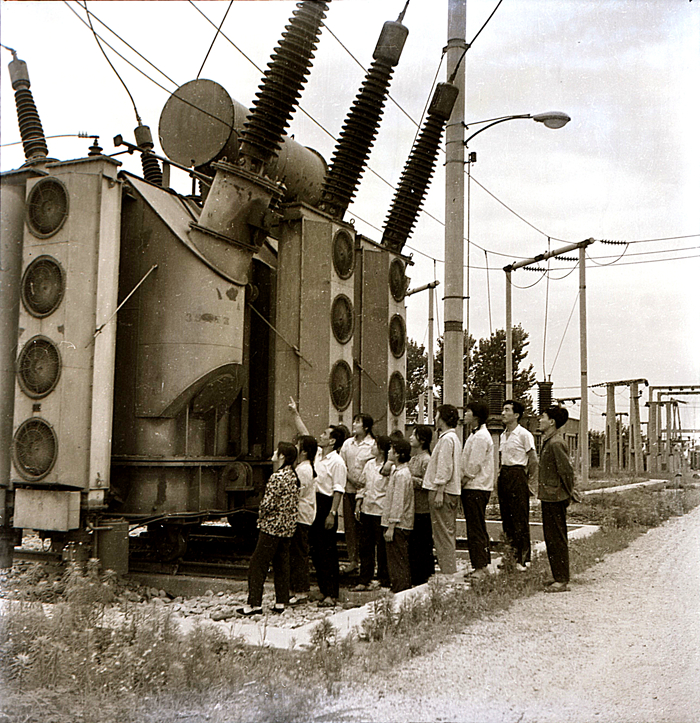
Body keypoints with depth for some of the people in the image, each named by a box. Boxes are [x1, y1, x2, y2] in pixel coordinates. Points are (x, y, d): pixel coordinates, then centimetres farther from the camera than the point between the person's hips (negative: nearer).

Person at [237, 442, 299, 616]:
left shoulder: (277, 477, -18)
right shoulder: (293, 476, 8)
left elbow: (268, 504, -21)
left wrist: (261, 516, -1)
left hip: (272, 526, -8)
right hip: (288, 527, 9)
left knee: (258, 565, -1)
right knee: (281, 565, 13)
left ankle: (255, 604, 1)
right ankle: (281, 603, 16)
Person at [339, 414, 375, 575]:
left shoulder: (373, 445, -5)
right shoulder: (347, 443, 11)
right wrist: (351, 479, -4)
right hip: (349, 489, 5)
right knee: (349, 526, 6)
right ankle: (352, 560, 13)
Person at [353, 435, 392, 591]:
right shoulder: (369, 464, 10)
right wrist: (358, 505, 14)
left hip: (381, 511, -6)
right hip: (366, 510, 6)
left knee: (382, 546, 1)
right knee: (365, 546, 9)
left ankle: (384, 580, 14)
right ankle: (364, 581, 16)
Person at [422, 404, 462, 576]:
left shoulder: (446, 439, -14)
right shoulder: (453, 437, 18)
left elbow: (445, 468, -19)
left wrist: (439, 492, -20)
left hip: (443, 491, -10)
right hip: (452, 491, 10)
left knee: (443, 534, -7)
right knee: (449, 533, 14)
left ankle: (448, 571, -5)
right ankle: (451, 570, 20)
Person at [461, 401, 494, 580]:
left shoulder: (481, 437, -16)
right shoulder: (476, 435, 17)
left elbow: (473, 466, -19)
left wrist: (462, 484, -11)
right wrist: (463, 482, 12)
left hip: (475, 489, -11)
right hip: (472, 488, 11)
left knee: (476, 530, -6)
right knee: (478, 529, 13)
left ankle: (480, 567, -2)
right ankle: (483, 565, 19)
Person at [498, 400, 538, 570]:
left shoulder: (524, 434, -9)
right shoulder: (503, 435, 14)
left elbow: (533, 460, -9)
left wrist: (531, 482, -11)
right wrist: (501, 474, 14)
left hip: (518, 475, -8)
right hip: (504, 476, 8)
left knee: (520, 519, -4)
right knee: (506, 518, 10)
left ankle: (523, 559, 2)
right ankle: (510, 555, 19)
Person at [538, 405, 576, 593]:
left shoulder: (556, 443, -18)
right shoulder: (549, 441, 14)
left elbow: (567, 470, -20)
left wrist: (569, 493, -10)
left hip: (555, 498, -10)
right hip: (549, 497, 10)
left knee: (557, 540, -4)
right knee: (551, 539, 14)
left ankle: (562, 581, 2)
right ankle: (559, 578, 22)